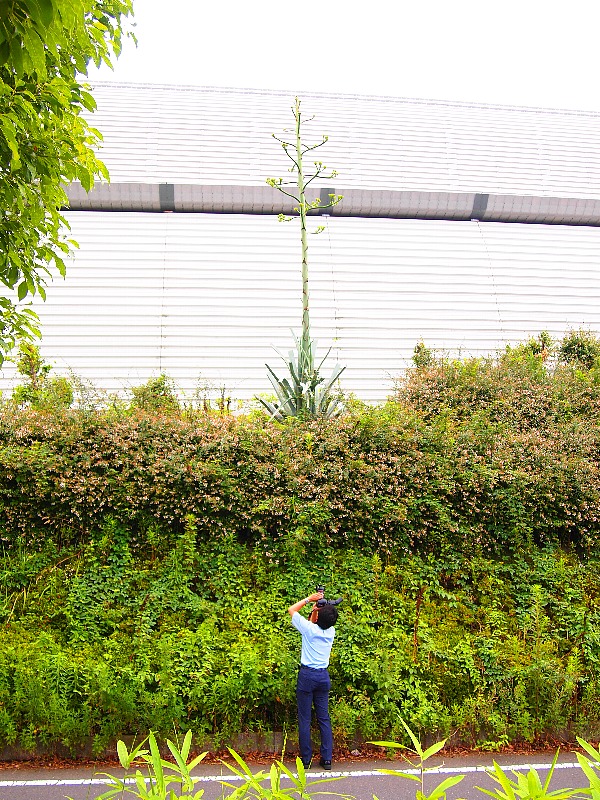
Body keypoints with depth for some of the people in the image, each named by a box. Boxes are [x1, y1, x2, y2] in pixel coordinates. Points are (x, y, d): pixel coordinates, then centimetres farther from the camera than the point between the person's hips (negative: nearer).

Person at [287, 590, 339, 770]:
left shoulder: (309, 628, -13)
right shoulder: (331, 631, 0)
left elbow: (291, 610, 0)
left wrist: (310, 599, 1)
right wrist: (317, 604, 9)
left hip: (307, 675, -4)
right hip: (323, 676, 4)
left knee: (304, 718, 4)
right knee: (324, 718, 10)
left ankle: (306, 758, 9)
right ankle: (327, 758, 11)